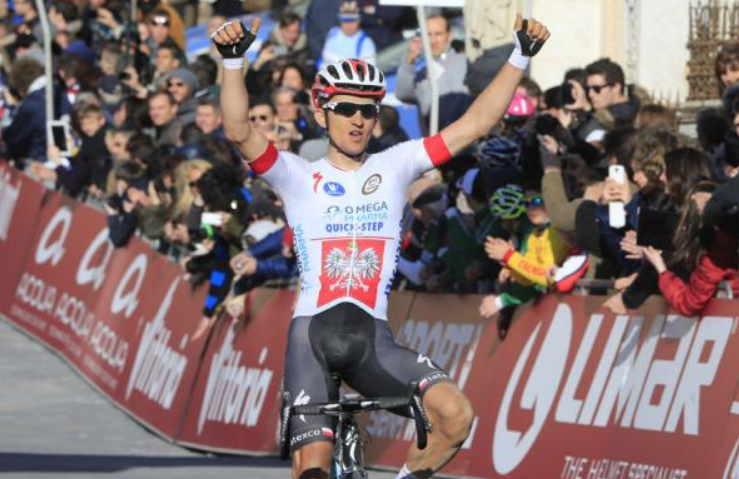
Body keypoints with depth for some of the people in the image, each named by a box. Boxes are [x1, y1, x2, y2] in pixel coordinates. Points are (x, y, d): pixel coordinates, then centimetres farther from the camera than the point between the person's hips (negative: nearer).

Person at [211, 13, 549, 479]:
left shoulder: (394, 166, 12)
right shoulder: (299, 176, 6)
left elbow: (475, 123, 7)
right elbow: (240, 131, -11)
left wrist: (521, 57, -1)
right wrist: (233, 61, -25)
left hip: (374, 337, 2)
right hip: (312, 334, -2)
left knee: (456, 414, -21)